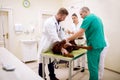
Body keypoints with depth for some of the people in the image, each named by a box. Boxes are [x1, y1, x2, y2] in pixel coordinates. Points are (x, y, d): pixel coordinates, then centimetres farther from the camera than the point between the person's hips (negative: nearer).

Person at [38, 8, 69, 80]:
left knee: (51, 62, 20)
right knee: (42, 63, 6)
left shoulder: (58, 22, 5)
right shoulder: (50, 22, -25)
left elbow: (61, 34, 6)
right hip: (45, 46, -9)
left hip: (51, 46, 9)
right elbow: (54, 37, -33)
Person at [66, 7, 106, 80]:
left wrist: (68, 39, -9)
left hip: (94, 45, -10)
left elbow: (80, 33, -18)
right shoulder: (97, 17, 18)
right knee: (95, 65, 18)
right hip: (100, 44, 10)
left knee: (92, 66, 0)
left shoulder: (88, 18, -11)